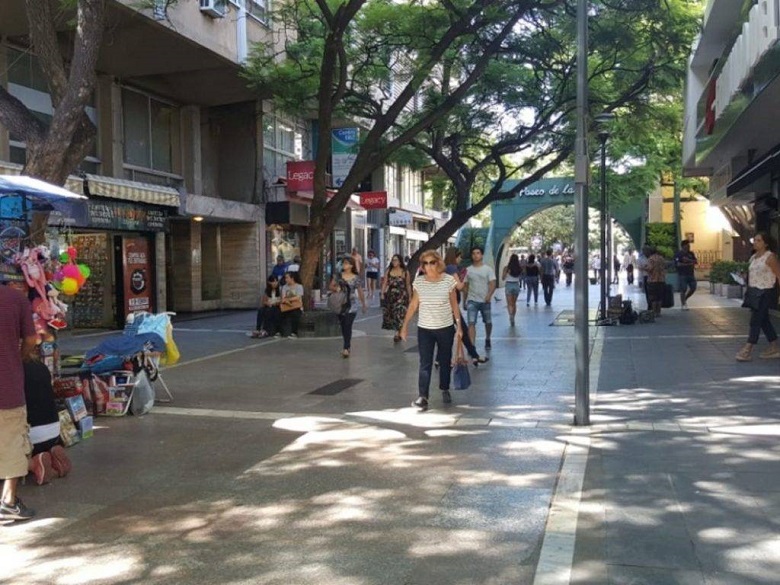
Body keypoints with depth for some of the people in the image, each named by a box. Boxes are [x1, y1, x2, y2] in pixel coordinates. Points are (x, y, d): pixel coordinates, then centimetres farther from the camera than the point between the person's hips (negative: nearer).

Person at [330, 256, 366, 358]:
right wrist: (336, 289, -15)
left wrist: (364, 305, 12)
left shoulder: (356, 278, -1)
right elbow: (331, 286, 8)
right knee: (343, 326, 11)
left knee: (348, 326, -12)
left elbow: (360, 291, 7)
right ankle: (348, 345, 29)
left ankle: (346, 349, -14)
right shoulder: (339, 275, 4)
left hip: (351, 305, -3)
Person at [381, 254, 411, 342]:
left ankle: (397, 333, -12)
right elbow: (385, 283, 5)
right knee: (390, 314, 3)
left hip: (401, 296, -3)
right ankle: (399, 333, 18)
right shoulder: (388, 271, 7)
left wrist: (410, 296, 6)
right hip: (390, 295, 3)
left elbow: (408, 285, 5)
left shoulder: (405, 272, 1)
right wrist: (382, 293, -4)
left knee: (400, 314, -12)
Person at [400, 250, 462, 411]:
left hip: (445, 328, 0)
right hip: (424, 329, 0)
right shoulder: (419, 282, -2)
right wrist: (405, 325, 1)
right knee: (425, 363, -5)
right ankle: (422, 397, -9)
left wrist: (459, 325, -2)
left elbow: (454, 305, 0)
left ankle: (445, 390, 34)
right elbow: (413, 305, 4)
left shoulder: (449, 280, -7)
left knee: (445, 361, 14)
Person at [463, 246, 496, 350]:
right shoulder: (468, 270, 6)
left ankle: (487, 340, 40)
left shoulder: (488, 269, -1)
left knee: (488, 322, 14)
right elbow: (465, 286, 12)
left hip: (485, 301, 0)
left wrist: (489, 295, -26)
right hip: (472, 300, 0)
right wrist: (465, 301, 11)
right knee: (471, 323, -13)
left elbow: (493, 284, -9)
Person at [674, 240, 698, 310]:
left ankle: (684, 299, 27)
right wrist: (688, 264, -15)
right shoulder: (678, 254, -6)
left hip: (691, 274, 6)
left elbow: (696, 262, 2)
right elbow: (677, 264, -16)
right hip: (682, 275, -6)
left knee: (693, 288, 5)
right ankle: (683, 305, 4)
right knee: (683, 290, -5)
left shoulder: (691, 254, 12)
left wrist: (688, 260, -15)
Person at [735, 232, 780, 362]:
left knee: (755, 320, -9)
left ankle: (747, 350, -9)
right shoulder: (753, 257, 13)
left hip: (765, 293, -8)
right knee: (764, 320, 13)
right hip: (754, 292, 8)